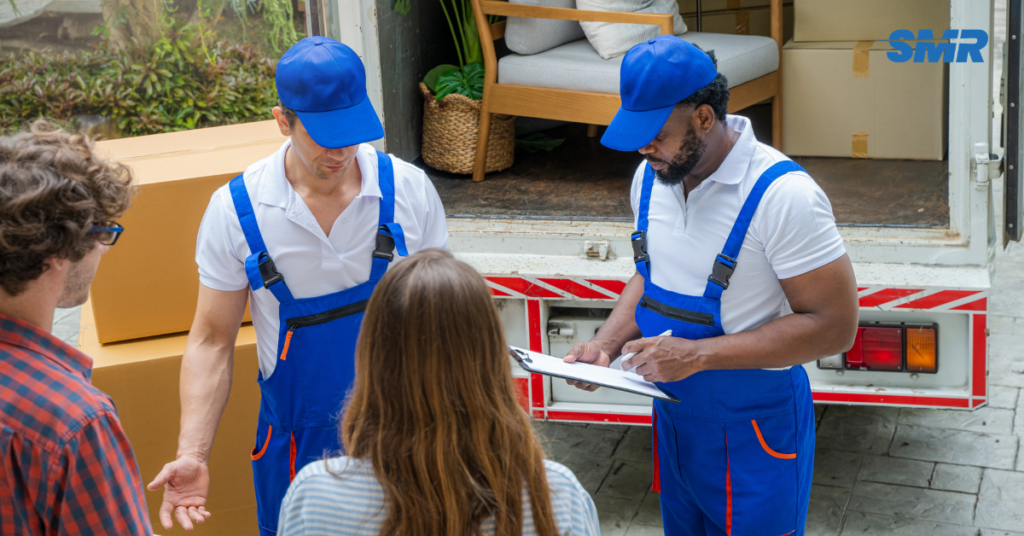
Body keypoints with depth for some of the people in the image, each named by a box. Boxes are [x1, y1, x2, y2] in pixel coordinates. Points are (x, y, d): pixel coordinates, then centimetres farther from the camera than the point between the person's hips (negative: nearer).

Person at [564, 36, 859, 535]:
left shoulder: (782, 195, -24)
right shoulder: (650, 177, 0)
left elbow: (835, 325, -23)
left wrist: (699, 354, -26)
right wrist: (606, 343, -4)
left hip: (755, 428, -7)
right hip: (675, 416, 7)